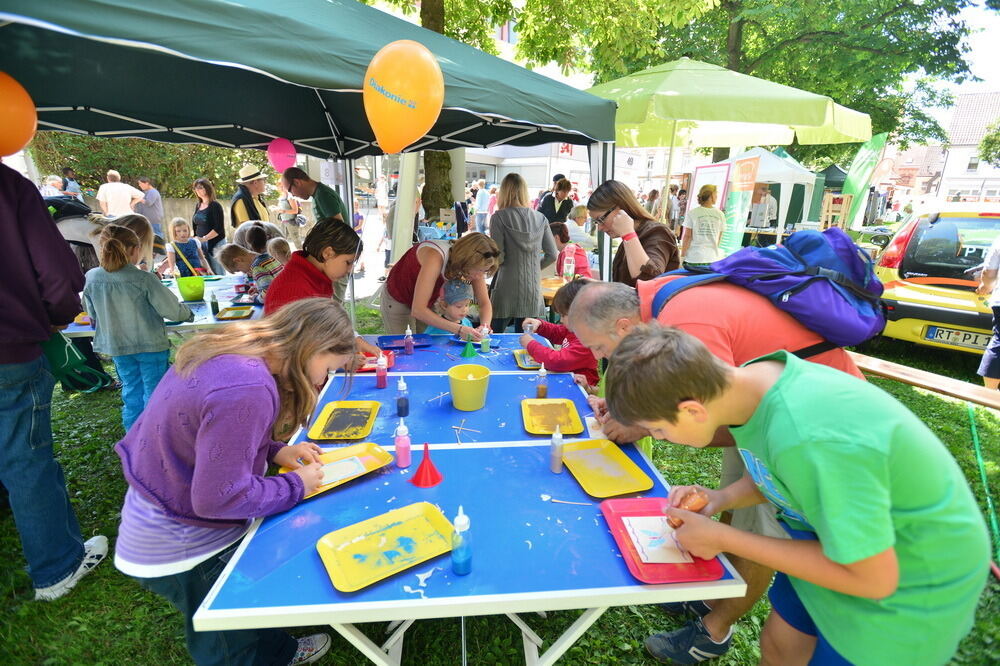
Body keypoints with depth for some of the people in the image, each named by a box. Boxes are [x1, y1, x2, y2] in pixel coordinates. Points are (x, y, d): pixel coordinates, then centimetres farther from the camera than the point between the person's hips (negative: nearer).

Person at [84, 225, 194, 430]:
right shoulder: (144, 279, -20)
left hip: (116, 346, 5)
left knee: (131, 392, 18)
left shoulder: (91, 277, -6)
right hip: (150, 345, -5)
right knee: (154, 392, 9)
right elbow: (172, 310, -17)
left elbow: (93, 314, 8)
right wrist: (187, 313, 4)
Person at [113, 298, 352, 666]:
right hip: (181, 549, -9)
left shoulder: (232, 350, -7)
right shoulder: (247, 389, -36)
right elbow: (218, 498, -30)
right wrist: (295, 485, -17)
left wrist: (275, 452, -2)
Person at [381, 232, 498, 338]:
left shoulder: (476, 264, -22)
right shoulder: (435, 257, -40)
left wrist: (484, 326, -36)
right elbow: (417, 310, -44)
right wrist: (459, 329, -48)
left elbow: (485, 303, -15)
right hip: (398, 299, -5)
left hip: (429, 302, 5)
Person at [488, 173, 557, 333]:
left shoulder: (500, 217, -7)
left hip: (507, 289, -4)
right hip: (533, 288, 4)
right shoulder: (540, 218, 5)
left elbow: (498, 257, -13)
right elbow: (552, 255, 5)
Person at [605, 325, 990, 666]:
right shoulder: (749, 380, -16)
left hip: (916, 581, -6)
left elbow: (873, 578, -26)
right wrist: (721, 498, -13)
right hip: (835, 536, 6)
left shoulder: (811, 440, -40)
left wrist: (724, 538, -23)